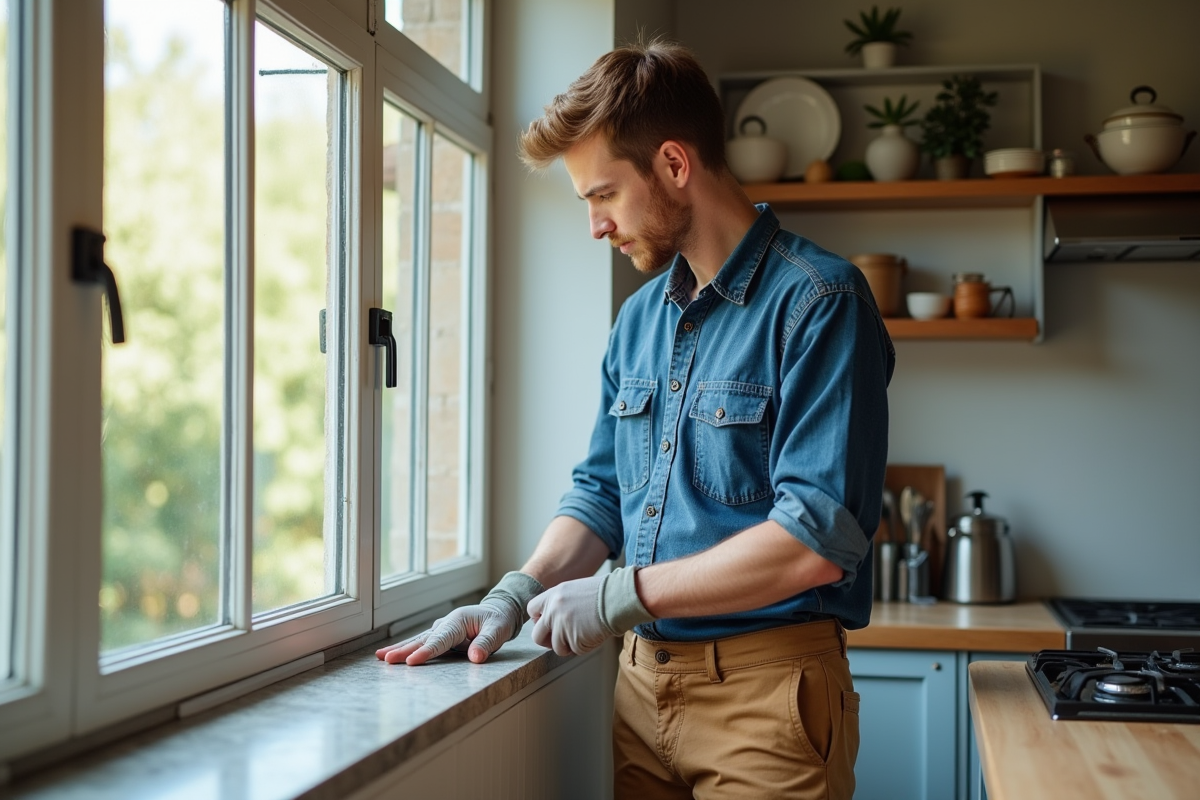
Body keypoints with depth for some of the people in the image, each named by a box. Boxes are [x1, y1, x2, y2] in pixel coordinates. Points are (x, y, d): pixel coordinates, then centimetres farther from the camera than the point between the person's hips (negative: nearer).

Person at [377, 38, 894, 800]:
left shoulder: (818, 301, -14)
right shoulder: (639, 319, 10)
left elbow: (818, 541, -22)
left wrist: (622, 595, -16)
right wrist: (517, 595, -1)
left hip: (765, 688, -6)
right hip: (642, 680, 7)